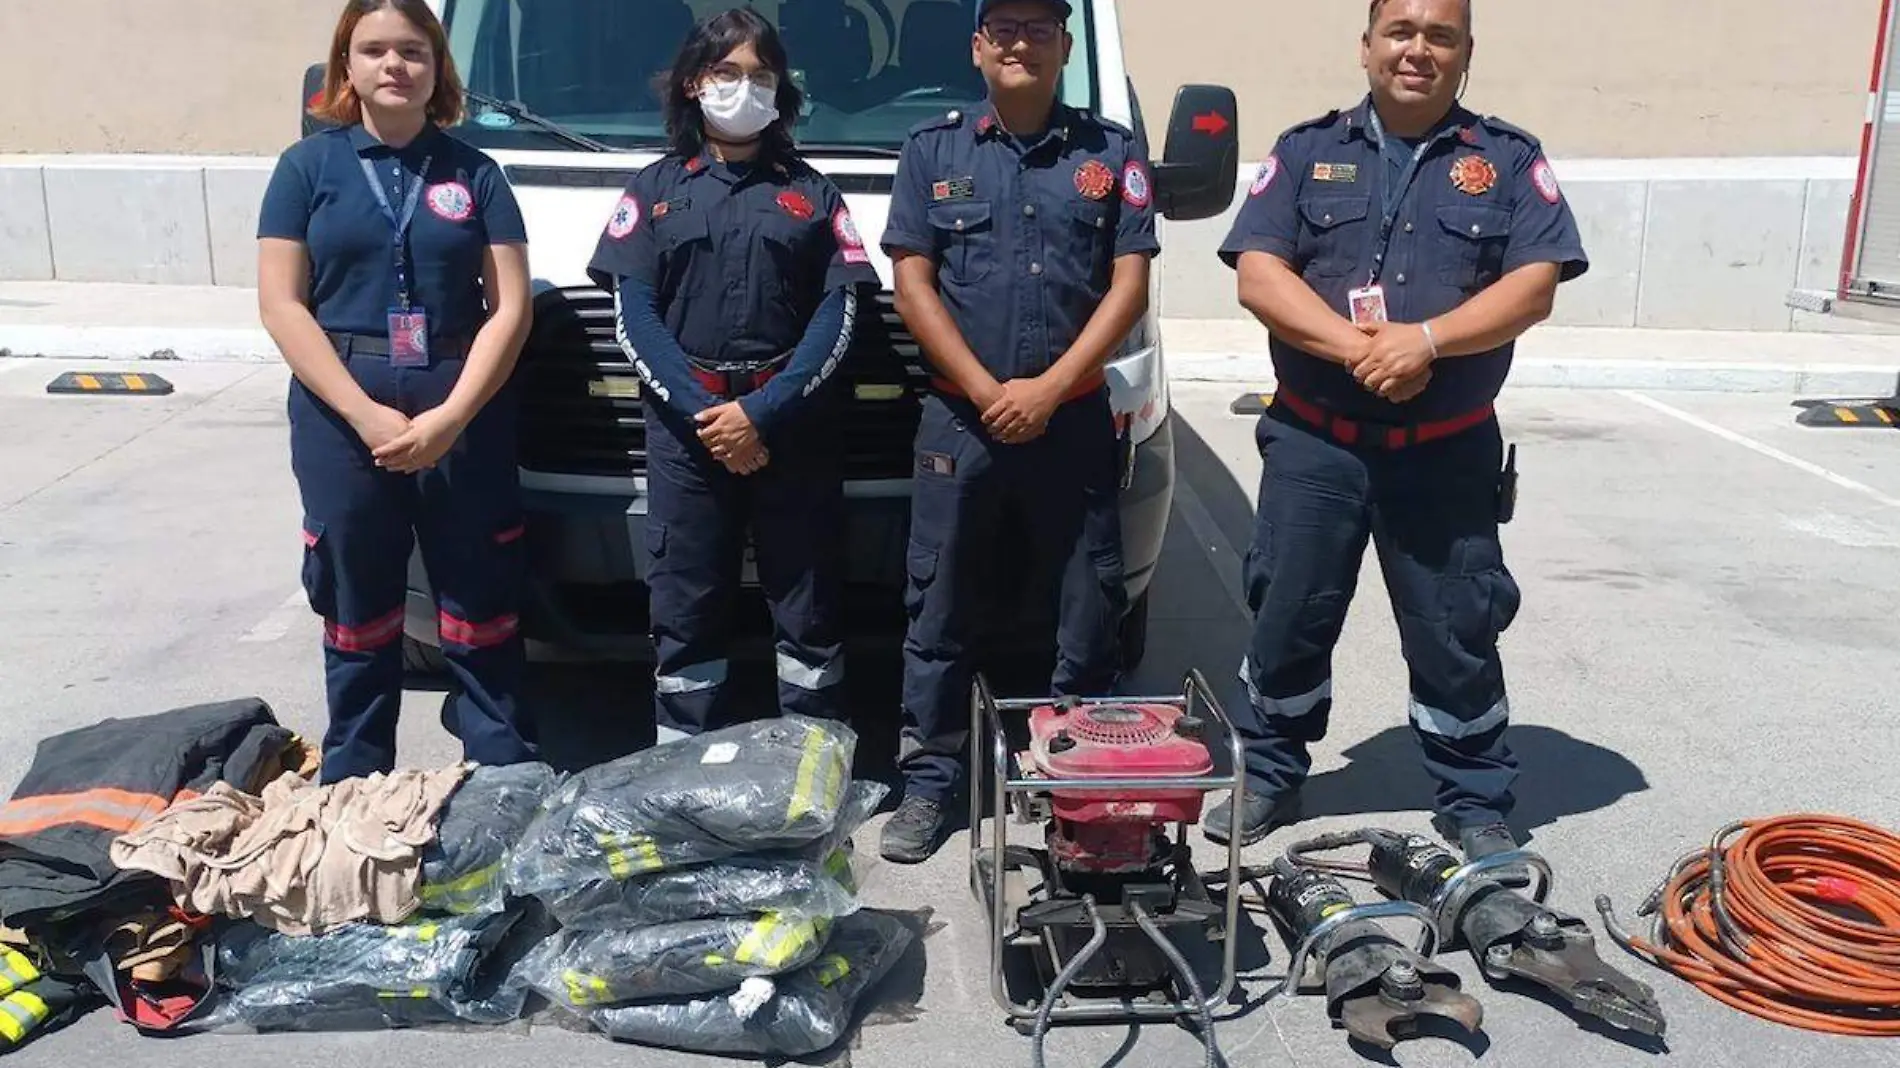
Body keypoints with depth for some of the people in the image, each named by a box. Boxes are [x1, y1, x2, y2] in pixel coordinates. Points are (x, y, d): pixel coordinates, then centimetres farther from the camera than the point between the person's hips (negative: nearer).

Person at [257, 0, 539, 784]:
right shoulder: (308, 166, 5)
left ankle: (506, 776, 16)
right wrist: (367, 415, -13)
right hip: (341, 416, 0)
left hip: (466, 415, 0)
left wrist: (450, 416, -12)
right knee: (357, 607, 9)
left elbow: (510, 307, 0)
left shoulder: (473, 173, 7)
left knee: (483, 606, 4)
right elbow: (281, 305, -2)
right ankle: (352, 785, 22)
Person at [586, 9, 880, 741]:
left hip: (794, 427, 0)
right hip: (685, 429, 0)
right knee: (684, 615, 2)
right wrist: (703, 412, -12)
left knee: (808, 613, 1)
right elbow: (634, 315, 2)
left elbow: (837, 315, 1)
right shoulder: (655, 188, 12)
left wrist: (764, 412, -12)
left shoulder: (812, 192, 12)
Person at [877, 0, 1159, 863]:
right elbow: (912, 283, 1)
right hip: (959, 418, 0)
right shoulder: (933, 148, 7)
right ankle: (929, 783, 17)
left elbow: (1129, 285, 0)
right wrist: (986, 392, -9)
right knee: (938, 610, 5)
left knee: (1090, 611, 5)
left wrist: (1049, 389, -10)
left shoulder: (1112, 152, 7)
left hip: (1075, 419, 0)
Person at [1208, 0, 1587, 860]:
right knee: (1287, 619, 9)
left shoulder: (1509, 160, 5)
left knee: (1457, 632, 7)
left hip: (1449, 452, 0)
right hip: (1313, 442, 1)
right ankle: (1268, 781, 26)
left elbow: (1534, 286, -6)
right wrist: (1358, 347, -19)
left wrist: (1425, 339, -21)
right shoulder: (1306, 152, 5)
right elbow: (1258, 275, -6)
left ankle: (1474, 805, 23)